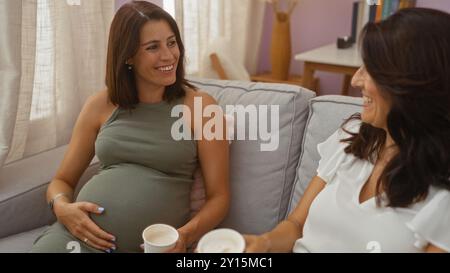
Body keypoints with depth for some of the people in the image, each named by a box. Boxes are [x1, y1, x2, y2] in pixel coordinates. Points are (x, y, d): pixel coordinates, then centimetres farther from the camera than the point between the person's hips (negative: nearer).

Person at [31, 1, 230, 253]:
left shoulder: (200, 105, -1)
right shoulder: (100, 106, 8)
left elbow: (219, 196, -1)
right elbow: (63, 180, 15)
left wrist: (185, 236, -18)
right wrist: (62, 208, -7)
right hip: (78, 234, 3)